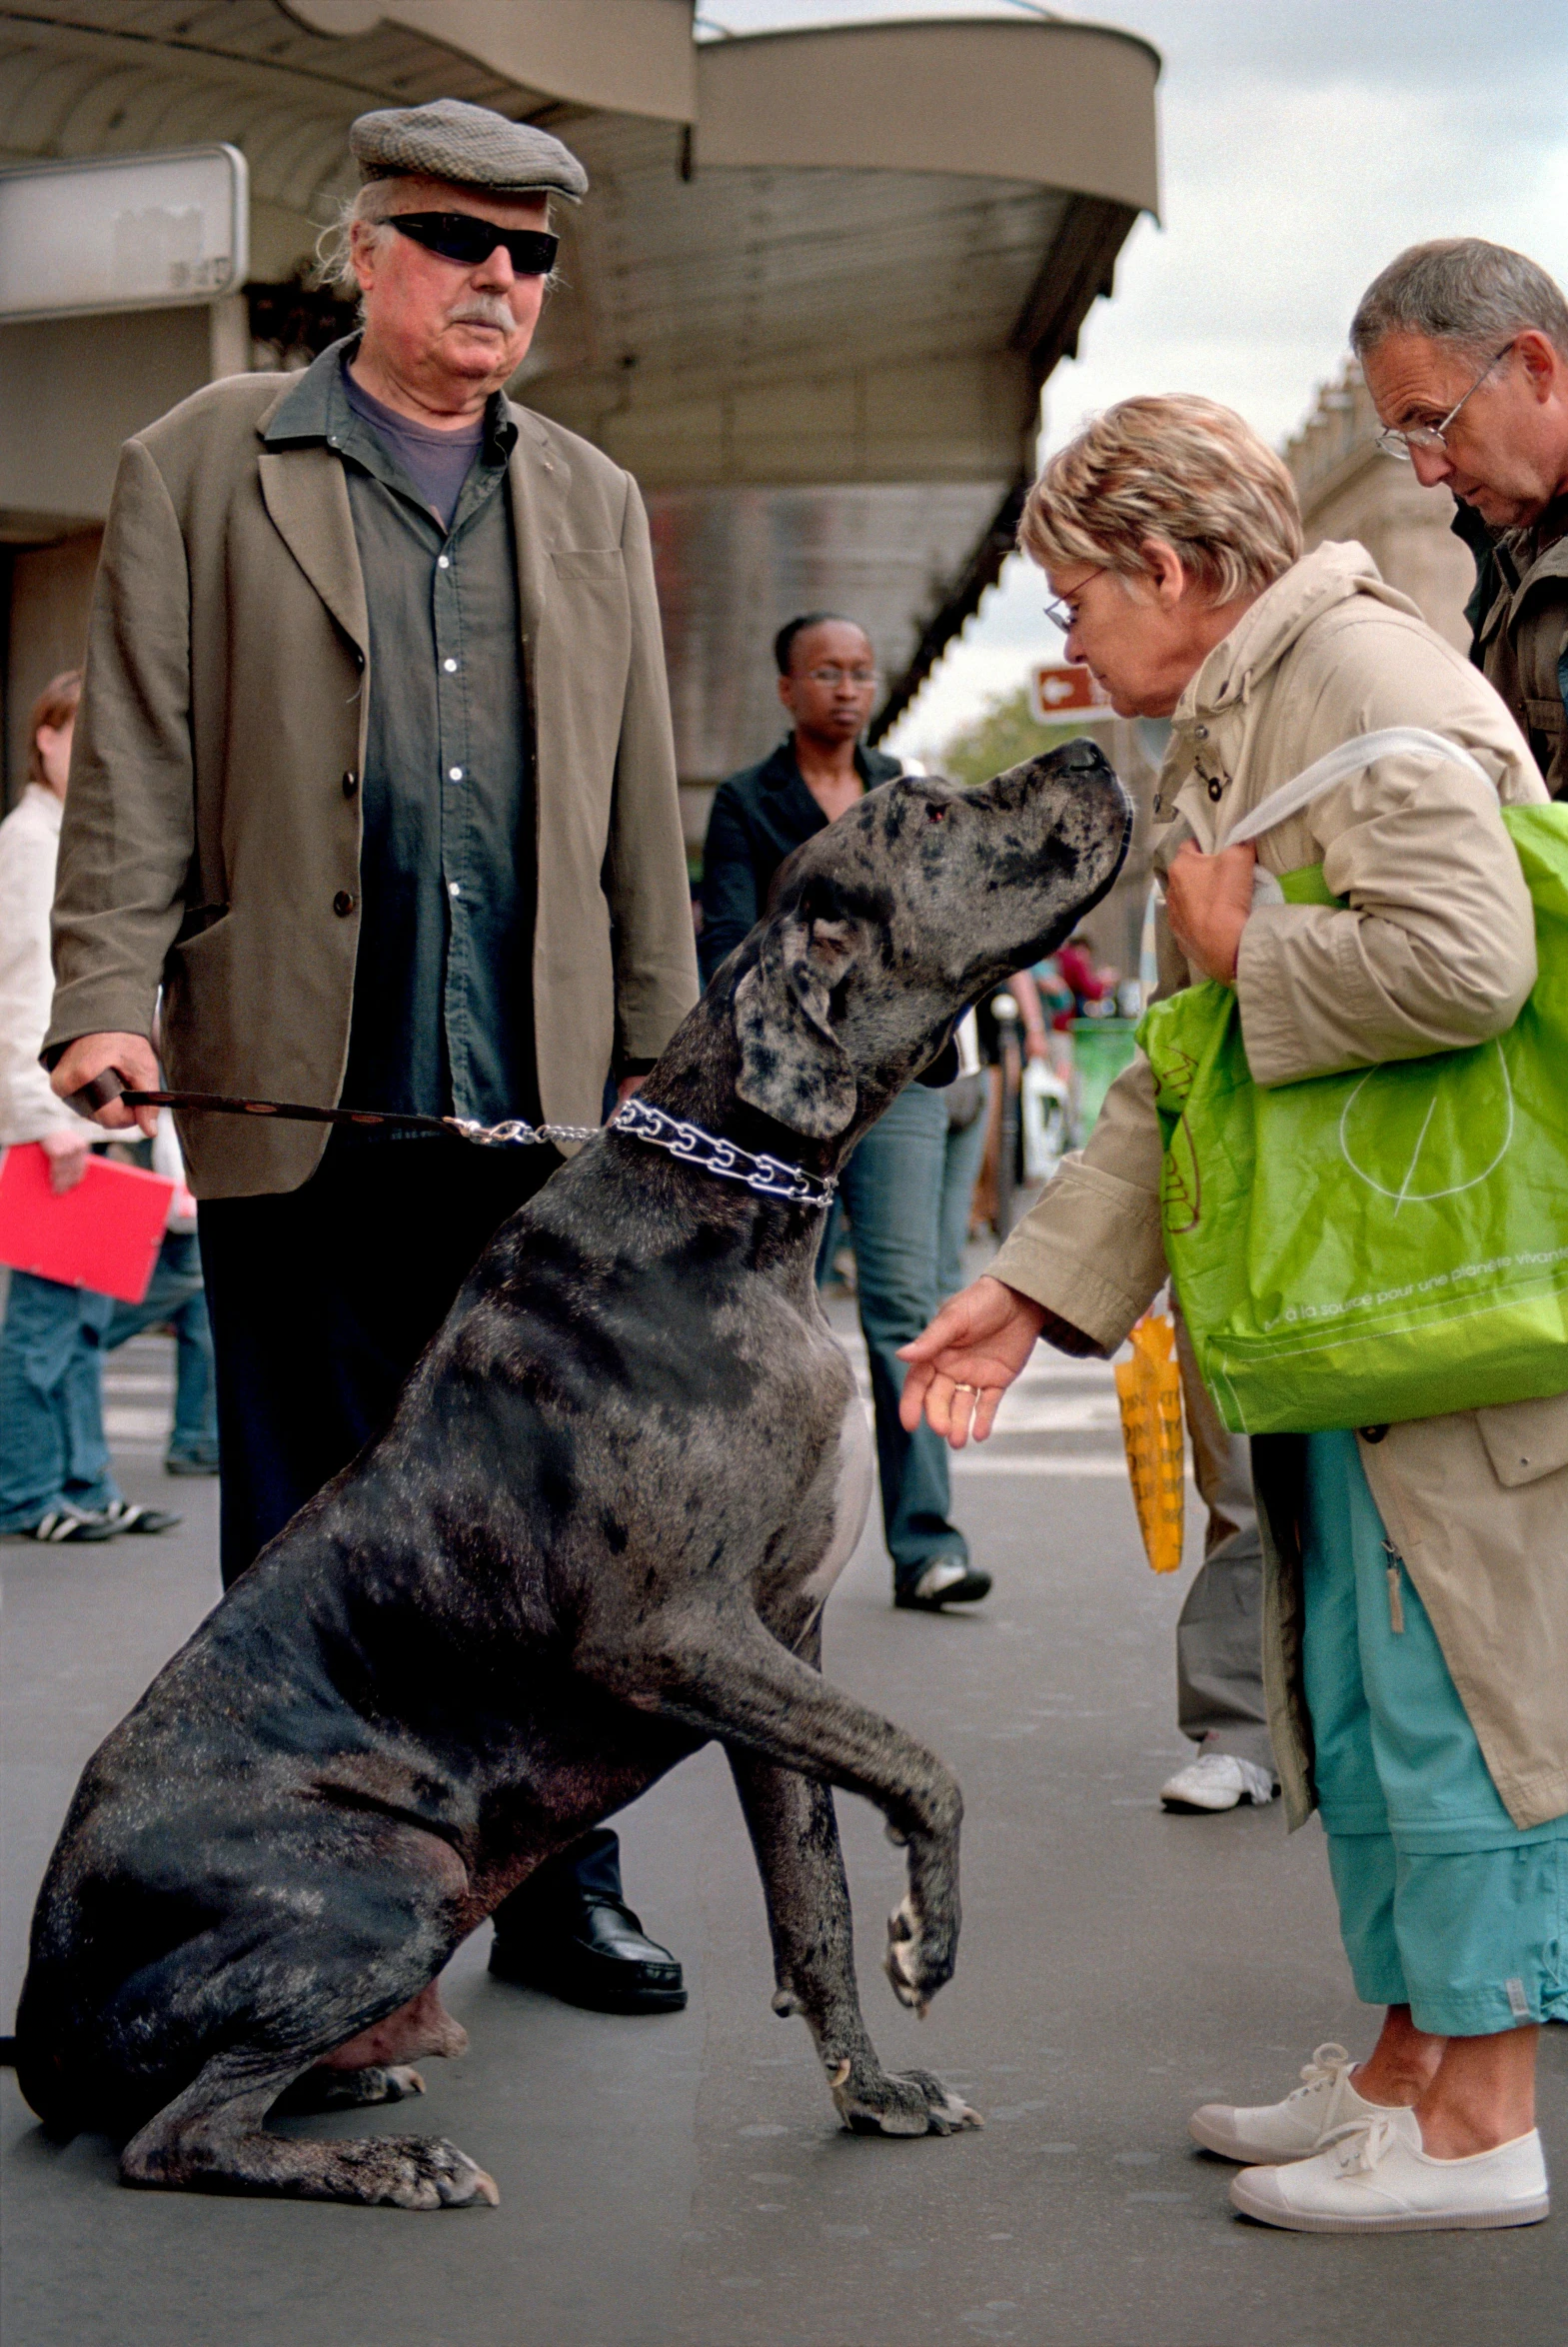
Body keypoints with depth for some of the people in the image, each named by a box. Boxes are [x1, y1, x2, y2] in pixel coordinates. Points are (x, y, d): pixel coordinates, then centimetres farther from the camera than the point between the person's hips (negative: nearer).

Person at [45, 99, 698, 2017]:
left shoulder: (593, 506, 17)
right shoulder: (202, 470, 6)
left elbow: (643, 815, 16)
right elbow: (134, 764, 0)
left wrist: (659, 1064, 12)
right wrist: (111, 999, -11)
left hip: (539, 1099, 3)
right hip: (301, 1099, -3)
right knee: (310, 1534, 5)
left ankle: (554, 1885, 21)